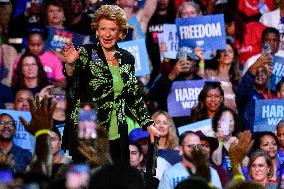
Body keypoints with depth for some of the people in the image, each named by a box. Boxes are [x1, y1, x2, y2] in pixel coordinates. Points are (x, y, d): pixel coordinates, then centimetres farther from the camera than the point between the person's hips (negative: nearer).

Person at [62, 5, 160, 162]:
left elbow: (133, 97, 18)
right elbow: (72, 78, -22)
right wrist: (70, 64, -43)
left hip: (116, 137, 4)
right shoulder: (86, 54, -3)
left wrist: (148, 124, 12)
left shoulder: (127, 59, 11)